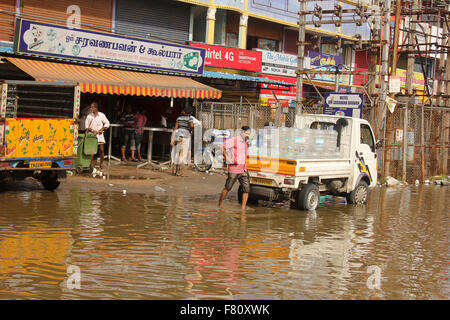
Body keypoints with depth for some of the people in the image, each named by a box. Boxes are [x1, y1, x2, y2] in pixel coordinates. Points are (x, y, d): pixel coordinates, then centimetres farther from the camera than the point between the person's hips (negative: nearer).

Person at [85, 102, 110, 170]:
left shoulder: (102, 115, 4)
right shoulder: (89, 116, 5)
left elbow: (107, 123, 7)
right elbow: (87, 126, 5)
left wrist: (102, 129, -6)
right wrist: (91, 130, -12)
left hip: (99, 134, 0)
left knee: (102, 150, -3)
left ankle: (101, 164, 9)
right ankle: (92, 163, 1)